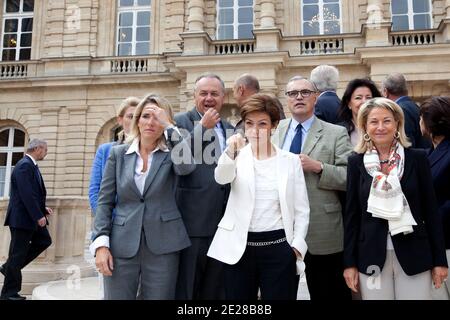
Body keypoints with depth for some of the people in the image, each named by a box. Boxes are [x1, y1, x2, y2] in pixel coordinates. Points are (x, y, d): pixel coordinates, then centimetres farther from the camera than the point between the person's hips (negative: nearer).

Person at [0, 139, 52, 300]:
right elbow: (26, 194, -25)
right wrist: (38, 216, -23)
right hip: (22, 218, -10)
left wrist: (43, 209, 12)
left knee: (44, 240, 11)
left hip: (31, 216, 10)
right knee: (18, 253, -2)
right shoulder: (24, 165, -18)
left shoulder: (31, 165, 13)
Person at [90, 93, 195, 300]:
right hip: (122, 246, 1)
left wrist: (168, 125, -15)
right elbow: (104, 201, 5)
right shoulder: (118, 153, 8)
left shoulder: (171, 153, 4)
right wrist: (101, 243, -6)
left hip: (162, 246, -1)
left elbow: (187, 166, -21)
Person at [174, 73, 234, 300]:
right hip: (192, 222, -5)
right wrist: (203, 127, -15)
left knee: (215, 290, 14)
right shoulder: (180, 122, -1)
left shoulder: (230, 129, 16)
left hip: (223, 223, 6)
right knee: (185, 288, 3)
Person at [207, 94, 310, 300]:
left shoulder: (291, 160, 4)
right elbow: (221, 178, -22)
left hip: (278, 248, 0)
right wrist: (231, 153, -40)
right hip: (239, 248, 0)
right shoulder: (238, 157, 1)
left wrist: (297, 246, -6)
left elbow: (301, 209, 5)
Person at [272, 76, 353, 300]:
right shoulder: (275, 131, 9)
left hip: (321, 230, -3)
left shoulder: (336, 133, -2)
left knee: (328, 294, 8)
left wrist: (318, 166, -20)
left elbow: (350, 177, -9)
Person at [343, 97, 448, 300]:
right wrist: (349, 262, 0)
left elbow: (431, 210, 1)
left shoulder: (417, 158, -1)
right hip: (371, 257, 0)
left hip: (413, 254, 0)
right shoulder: (356, 162, 0)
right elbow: (351, 214, 2)